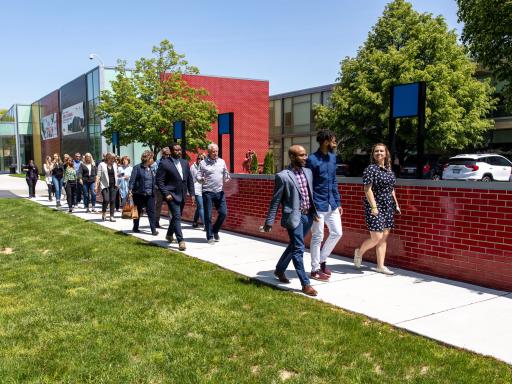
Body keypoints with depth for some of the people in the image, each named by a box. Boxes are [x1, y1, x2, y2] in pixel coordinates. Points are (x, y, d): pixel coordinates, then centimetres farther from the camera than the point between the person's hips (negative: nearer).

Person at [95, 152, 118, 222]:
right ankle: (103, 213, 10)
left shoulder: (114, 165, 13)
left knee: (112, 201, 3)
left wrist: (116, 184, 13)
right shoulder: (101, 165, -2)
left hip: (113, 185, 4)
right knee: (106, 200, -14)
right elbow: (98, 176, -5)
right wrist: (97, 186, -11)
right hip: (105, 185, -4)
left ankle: (112, 216, 9)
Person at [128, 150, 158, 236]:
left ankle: (153, 229, -3)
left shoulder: (151, 168, 10)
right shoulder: (137, 168, -6)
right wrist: (130, 190, -19)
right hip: (139, 194, -4)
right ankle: (135, 227, 27)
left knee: (151, 211, -3)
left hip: (150, 194, 4)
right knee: (138, 212, 11)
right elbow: (132, 180, -9)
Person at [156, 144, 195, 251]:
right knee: (177, 217, -11)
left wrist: (192, 193, 6)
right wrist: (166, 194, -16)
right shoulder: (164, 164, -9)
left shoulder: (185, 163, 9)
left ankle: (169, 234, 40)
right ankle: (181, 241, -9)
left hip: (182, 195, 6)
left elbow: (190, 179, 13)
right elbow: (159, 181, -9)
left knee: (176, 217, 18)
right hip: (172, 195, -6)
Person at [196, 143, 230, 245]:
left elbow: (225, 174, 19)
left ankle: (215, 231, 24)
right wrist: (201, 179, -21)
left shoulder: (222, 162, 11)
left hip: (220, 192, 4)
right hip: (208, 192, -3)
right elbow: (198, 176, 1)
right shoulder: (203, 163, 0)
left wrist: (227, 178, -3)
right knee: (208, 215, 0)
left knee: (223, 213, 1)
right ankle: (210, 237, 10)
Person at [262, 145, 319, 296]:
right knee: (298, 249, -4)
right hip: (294, 217, -7)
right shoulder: (283, 176, -10)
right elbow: (275, 201, -7)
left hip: (308, 216, 7)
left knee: (294, 246, 19)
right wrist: (269, 221, -6)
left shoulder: (308, 172, 9)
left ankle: (279, 270, 39)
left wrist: (315, 212, 14)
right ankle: (305, 284, 4)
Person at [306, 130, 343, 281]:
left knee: (337, 233, 11)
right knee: (317, 237, 1)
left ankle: (322, 260, 29)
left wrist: (338, 202, 12)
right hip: (318, 205, -7)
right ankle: (315, 270, 14)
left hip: (331, 204, 7)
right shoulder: (312, 159, -14)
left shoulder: (333, 157, 9)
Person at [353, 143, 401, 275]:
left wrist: (396, 204, 18)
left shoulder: (389, 170, 12)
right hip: (375, 207, -7)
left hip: (388, 207, 7)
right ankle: (359, 252, 19)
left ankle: (381, 266, 14)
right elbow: (367, 189, -15)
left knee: (384, 237, 8)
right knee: (376, 237, -8)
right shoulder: (371, 169, -9)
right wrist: (373, 206, -21)